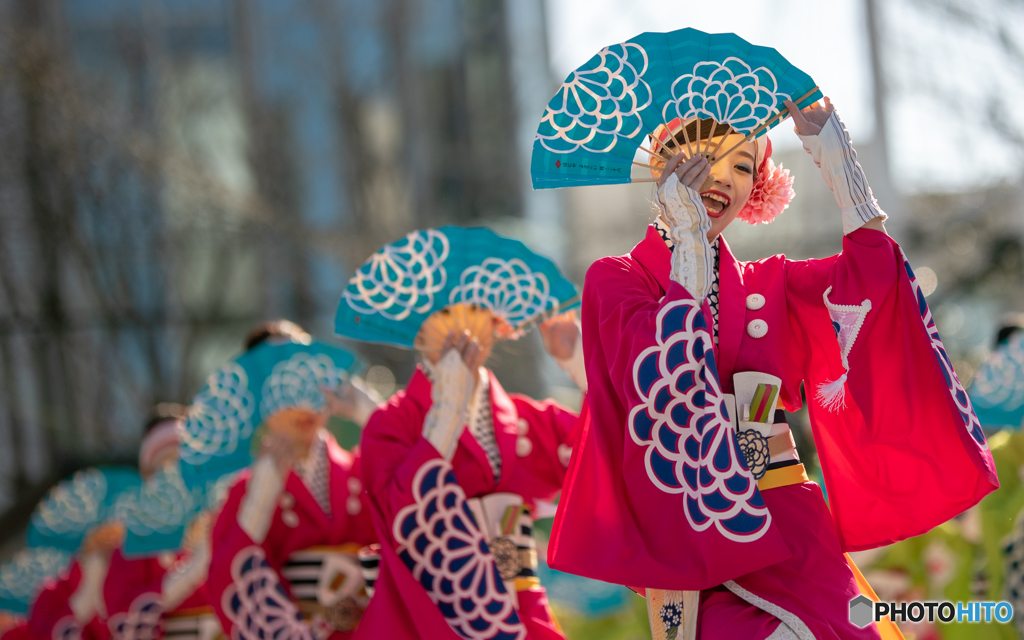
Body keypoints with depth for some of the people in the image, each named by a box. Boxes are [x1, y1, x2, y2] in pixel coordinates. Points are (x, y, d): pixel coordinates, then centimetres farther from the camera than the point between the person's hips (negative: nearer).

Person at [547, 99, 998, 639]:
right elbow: (660, 377, -14)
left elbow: (871, 276, -2)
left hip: (787, 526, 4)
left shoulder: (768, 285, 16)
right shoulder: (614, 280, 5)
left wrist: (836, 161, 3)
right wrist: (690, 246, -13)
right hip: (689, 531, -4)